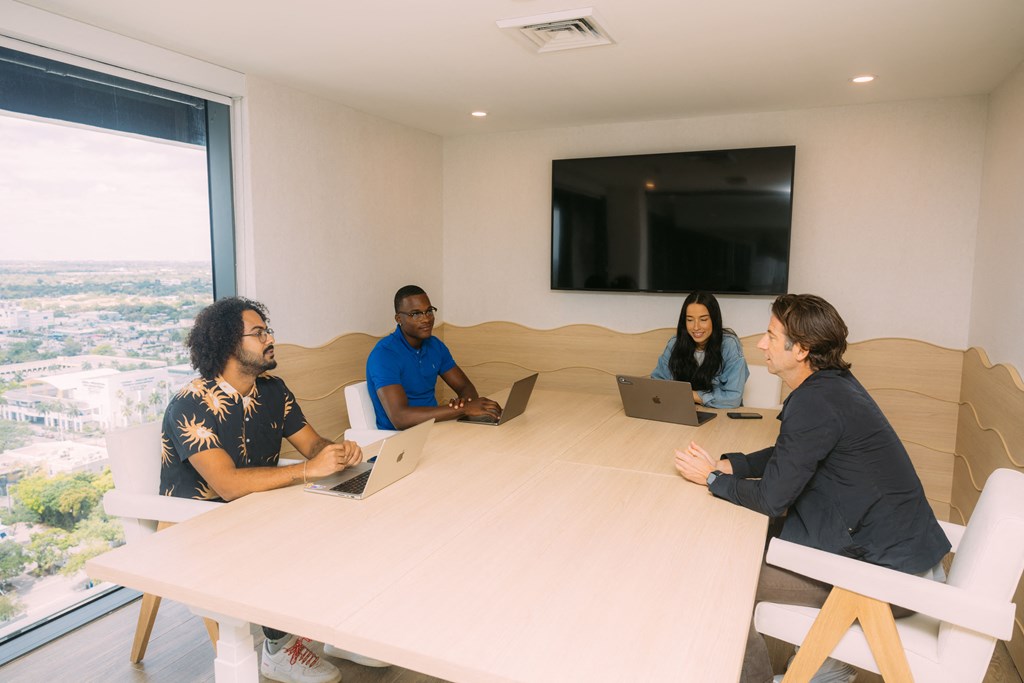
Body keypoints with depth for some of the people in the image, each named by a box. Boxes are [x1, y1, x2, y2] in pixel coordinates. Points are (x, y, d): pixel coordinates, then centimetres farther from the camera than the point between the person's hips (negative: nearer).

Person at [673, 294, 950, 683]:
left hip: (892, 576, -10)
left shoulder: (816, 402, -25)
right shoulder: (833, 382, 5)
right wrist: (727, 465, 4)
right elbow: (786, 454, 16)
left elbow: (770, 499, -20)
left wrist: (712, 478, -5)